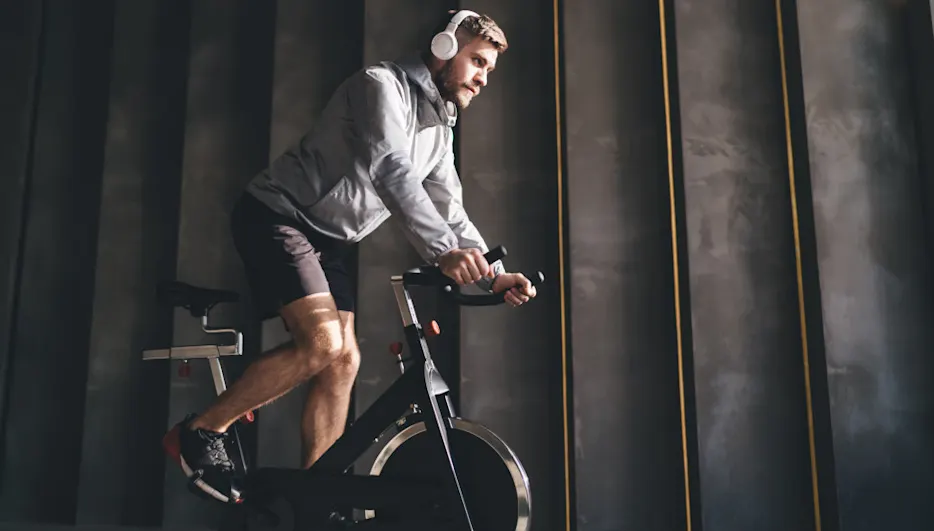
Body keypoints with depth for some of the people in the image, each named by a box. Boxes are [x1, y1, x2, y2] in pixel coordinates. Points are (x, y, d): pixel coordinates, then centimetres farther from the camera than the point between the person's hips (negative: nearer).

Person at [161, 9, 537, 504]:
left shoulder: (440, 129, 12)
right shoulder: (382, 83, -15)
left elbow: (449, 210, 9)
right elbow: (390, 171, -31)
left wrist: (492, 274, -7)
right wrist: (443, 251, -42)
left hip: (326, 238, 9)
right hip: (277, 216, -9)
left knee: (344, 361, -1)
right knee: (323, 342, -23)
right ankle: (200, 431, -7)